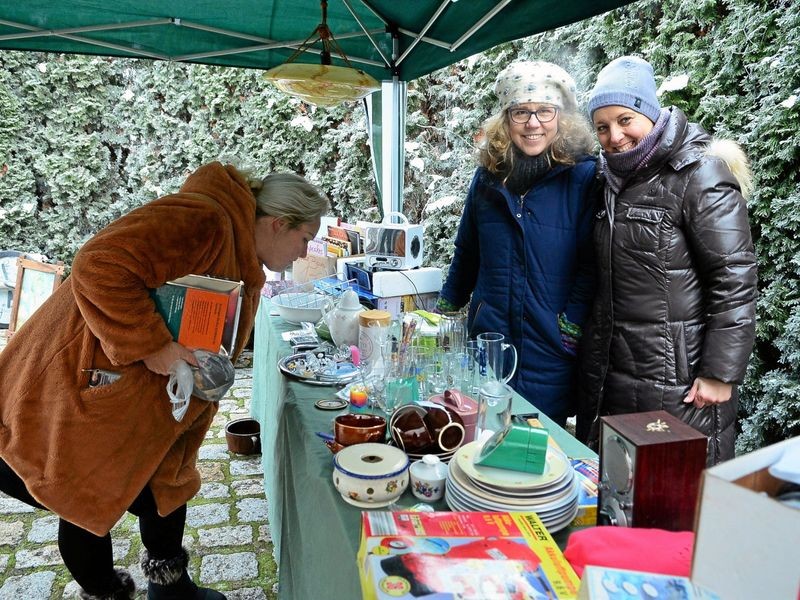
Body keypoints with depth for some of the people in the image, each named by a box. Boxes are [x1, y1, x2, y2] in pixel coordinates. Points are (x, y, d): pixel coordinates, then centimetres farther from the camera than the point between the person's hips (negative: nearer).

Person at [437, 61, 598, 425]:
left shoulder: (584, 176, -8)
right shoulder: (488, 174, 6)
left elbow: (591, 264, -9)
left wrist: (571, 328, -13)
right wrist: (445, 310, 16)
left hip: (550, 354, -4)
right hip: (487, 340, 4)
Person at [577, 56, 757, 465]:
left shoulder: (699, 174, -11)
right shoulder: (618, 179, 12)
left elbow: (734, 277, -16)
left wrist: (720, 373, -17)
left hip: (679, 380, -7)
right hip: (614, 370, 7)